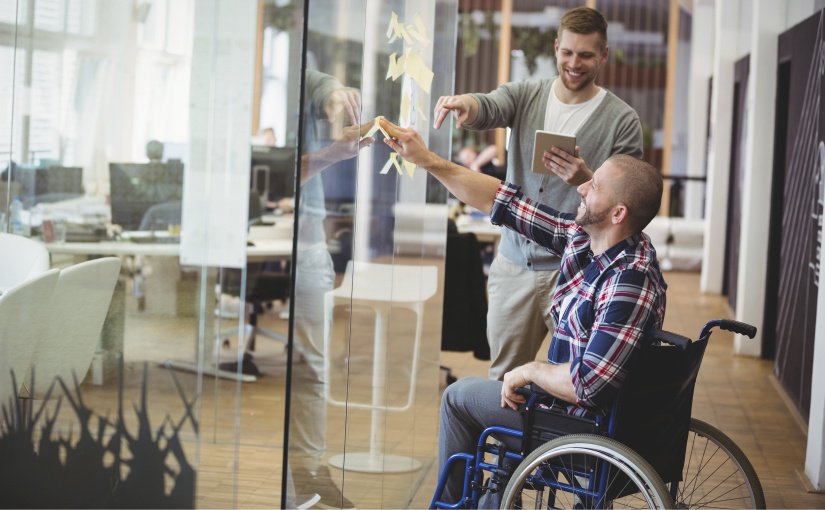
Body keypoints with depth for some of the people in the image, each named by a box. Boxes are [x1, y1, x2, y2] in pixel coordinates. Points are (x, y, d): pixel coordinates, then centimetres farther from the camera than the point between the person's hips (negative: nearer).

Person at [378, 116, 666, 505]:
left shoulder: (630, 284, -32)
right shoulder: (582, 238, -6)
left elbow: (586, 385, -35)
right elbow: (503, 203, -1)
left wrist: (530, 371, -18)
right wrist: (428, 161, -2)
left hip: (585, 422, -8)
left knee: (459, 396, 10)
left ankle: (451, 501, 33)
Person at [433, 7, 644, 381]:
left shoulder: (622, 121, -3)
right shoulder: (525, 96, 6)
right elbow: (488, 108, -15)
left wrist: (586, 180, -25)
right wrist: (465, 103, -40)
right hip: (514, 262, 3)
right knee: (503, 377, 13)